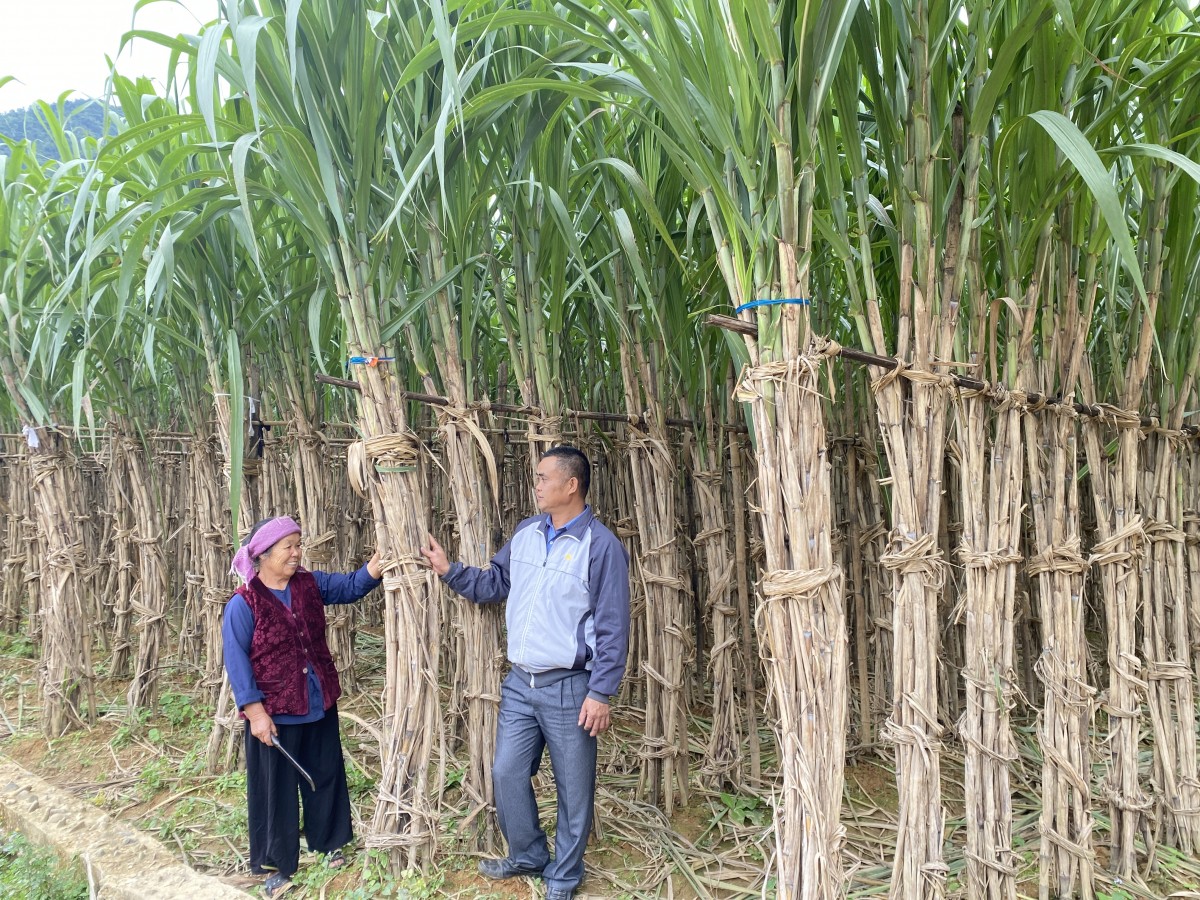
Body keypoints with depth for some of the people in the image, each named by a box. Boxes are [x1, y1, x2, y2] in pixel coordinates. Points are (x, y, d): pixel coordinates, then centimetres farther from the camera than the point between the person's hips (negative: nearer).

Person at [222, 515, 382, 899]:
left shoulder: (311, 584, 2)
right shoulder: (243, 604, -14)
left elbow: (350, 586, 2)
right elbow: (236, 661, -15)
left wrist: (376, 565, -20)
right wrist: (254, 710, -19)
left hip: (319, 706, 6)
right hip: (274, 714, -5)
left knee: (326, 775, 18)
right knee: (276, 790, 7)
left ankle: (328, 841, 37)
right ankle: (274, 865, 22)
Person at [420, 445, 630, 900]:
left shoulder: (601, 545, -15)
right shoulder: (525, 533, 5)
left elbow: (613, 627, -14)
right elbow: (493, 584, 16)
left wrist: (601, 694, -15)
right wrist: (449, 569, 1)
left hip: (569, 689, -6)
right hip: (519, 683, 6)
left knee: (573, 789, 9)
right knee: (507, 774, 15)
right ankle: (528, 855, 38)